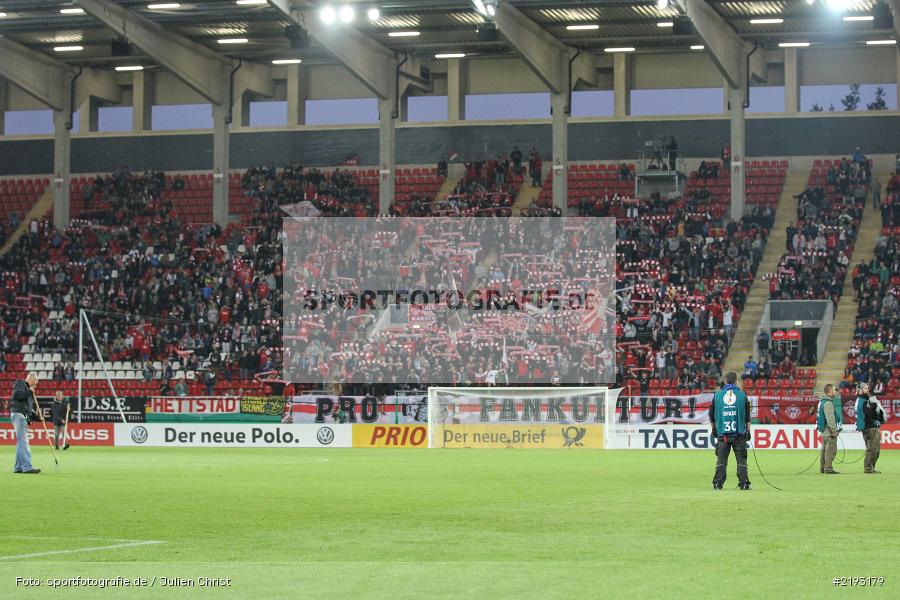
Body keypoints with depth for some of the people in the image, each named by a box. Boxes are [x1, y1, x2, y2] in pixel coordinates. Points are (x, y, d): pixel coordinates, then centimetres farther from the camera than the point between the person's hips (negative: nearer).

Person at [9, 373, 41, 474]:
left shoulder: (28, 390, 26)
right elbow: (17, 395, -19)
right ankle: (27, 467, -22)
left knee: (21, 443, 8)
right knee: (23, 441, -15)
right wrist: (29, 392, -8)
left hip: (24, 417, 10)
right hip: (18, 414, -10)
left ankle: (18, 467, 10)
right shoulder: (20, 384, 1)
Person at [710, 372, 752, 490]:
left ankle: (718, 483, 1)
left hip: (722, 433, 1)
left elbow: (711, 414, 10)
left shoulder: (717, 395, 3)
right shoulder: (742, 395, 0)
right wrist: (748, 430, 12)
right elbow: (747, 416, 3)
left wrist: (714, 429, 23)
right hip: (739, 434, -1)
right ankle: (743, 484, 0)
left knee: (721, 460, 5)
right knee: (741, 459, 3)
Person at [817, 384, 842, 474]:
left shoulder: (822, 401, 17)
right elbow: (830, 418, -22)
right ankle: (828, 468, -12)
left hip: (824, 430, 11)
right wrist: (834, 430, -21)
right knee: (831, 450, -10)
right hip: (829, 430, -11)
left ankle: (822, 468, 21)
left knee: (825, 449, 16)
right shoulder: (828, 403, -16)